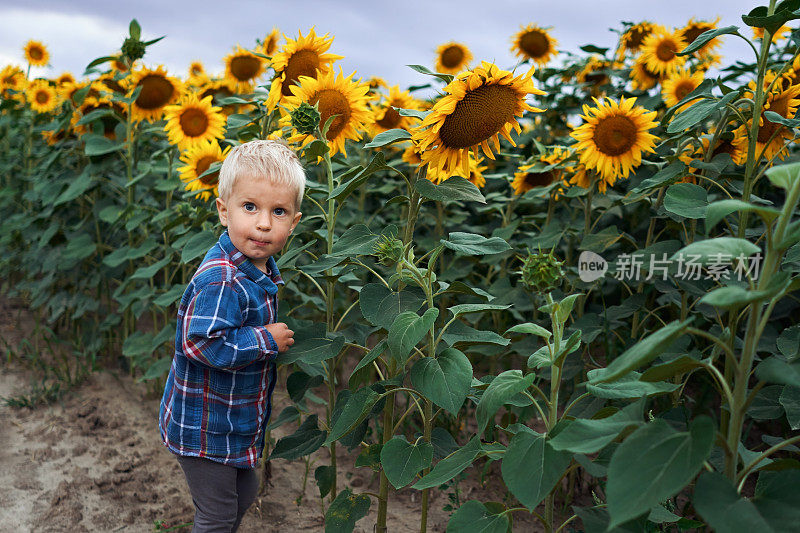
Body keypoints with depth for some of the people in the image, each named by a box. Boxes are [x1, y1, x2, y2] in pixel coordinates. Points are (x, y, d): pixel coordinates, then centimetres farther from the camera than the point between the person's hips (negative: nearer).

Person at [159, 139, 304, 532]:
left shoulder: (261, 267, 0)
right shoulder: (221, 279, -31)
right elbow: (204, 343, -35)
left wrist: (273, 335, 1)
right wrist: (267, 339, -27)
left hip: (238, 419, 9)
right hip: (205, 425, -9)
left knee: (244, 492, 27)